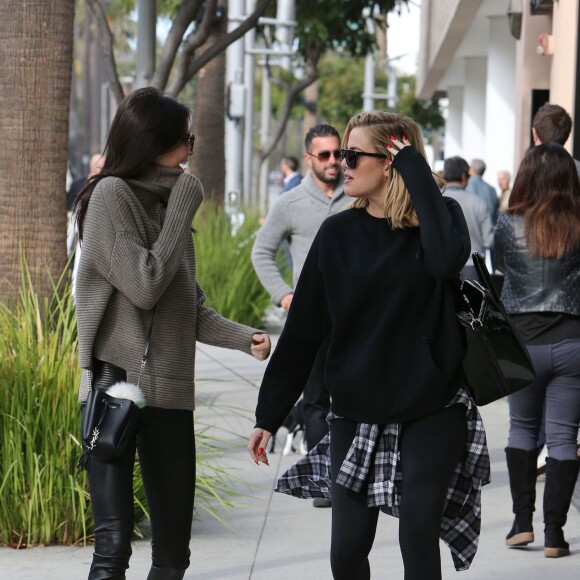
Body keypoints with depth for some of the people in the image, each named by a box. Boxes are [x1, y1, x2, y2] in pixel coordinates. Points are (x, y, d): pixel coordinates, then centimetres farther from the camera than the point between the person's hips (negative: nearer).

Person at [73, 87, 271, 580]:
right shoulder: (112, 195, -6)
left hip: (170, 388, 7)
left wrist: (243, 337, 3)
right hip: (120, 380, -7)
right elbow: (145, 285, -15)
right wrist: (183, 210, -8)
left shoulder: (165, 199, 16)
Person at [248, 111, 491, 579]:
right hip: (357, 415, 3)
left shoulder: (438, 218, -4)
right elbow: (303, 329, 4)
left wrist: (415, 170, -21)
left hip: (431, 412, -3)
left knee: (419, 541, -8)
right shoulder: (338, 233, 2)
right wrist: (268, 415, 3)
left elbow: (448, 259, -30)